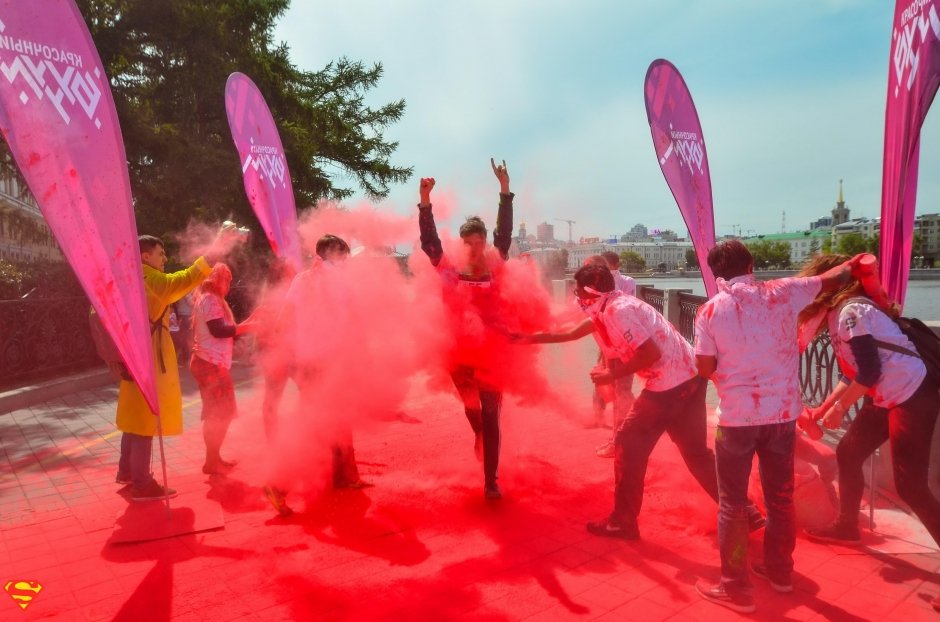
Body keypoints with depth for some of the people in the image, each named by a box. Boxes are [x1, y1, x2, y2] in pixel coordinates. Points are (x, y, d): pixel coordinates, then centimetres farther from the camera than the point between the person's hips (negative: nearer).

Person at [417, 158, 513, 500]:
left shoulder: (495, 270, -1)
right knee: (472, 409, 19)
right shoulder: (451, 272, -1)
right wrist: (425, 201, -11)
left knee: (491, 416, 3)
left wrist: (504, 189, -10)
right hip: (460, 352, 1)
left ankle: (491, 482, 11)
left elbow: (505, 233, -5)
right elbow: (429, 242, -4)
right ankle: (480, 435, 55)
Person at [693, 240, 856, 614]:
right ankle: (779, 571, 37)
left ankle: (735, 587, 16)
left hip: (737, 416, -3)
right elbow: (833, 278, 12)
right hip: (782, 413, 3)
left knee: (732, 503, 9)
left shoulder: (710, 311, -8)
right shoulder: (782, 293, -2)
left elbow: (706, 369, -8)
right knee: (780, 496, 21)